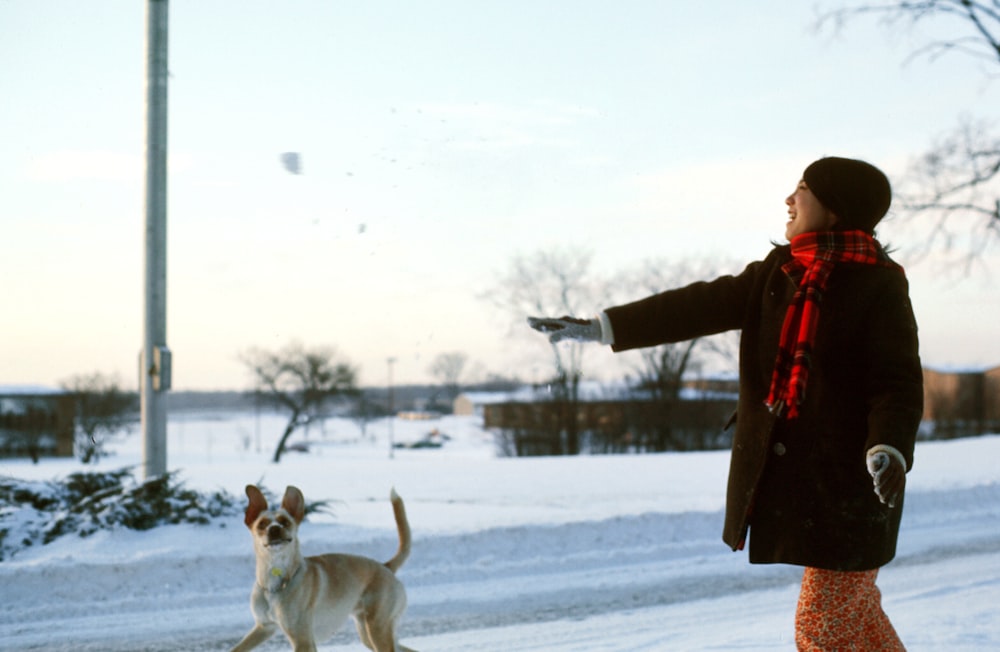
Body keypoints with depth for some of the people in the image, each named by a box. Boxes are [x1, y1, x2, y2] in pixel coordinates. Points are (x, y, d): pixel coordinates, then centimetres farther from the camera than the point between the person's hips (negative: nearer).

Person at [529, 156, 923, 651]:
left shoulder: (879, 285, -11)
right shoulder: (778, 272, 9)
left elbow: (899, 382, -16)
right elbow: (699, 307, 7)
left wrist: (889, 451, -33)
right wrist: (598, 327, 4)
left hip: (850, 483, -7)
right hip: (789, 477, 7)